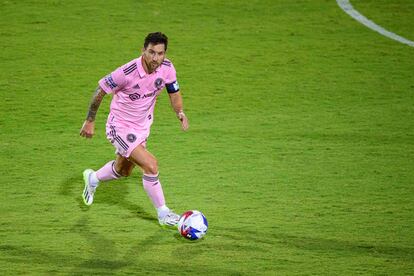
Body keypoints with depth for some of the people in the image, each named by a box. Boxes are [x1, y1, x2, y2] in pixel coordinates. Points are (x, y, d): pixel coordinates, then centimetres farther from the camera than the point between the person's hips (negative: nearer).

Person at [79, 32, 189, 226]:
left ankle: (93, 179, 56)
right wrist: (90, 121, -11)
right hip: (120, 128, -7)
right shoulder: (127, 72, -30)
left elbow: (174, 92, 4)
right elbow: (100, 90, -17)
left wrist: (180, 112, -15)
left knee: (123, 171, 26)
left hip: (142, 126, 7)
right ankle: (163, 214, -3)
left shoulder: (167, 68, -14)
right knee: (151, 165, -19)